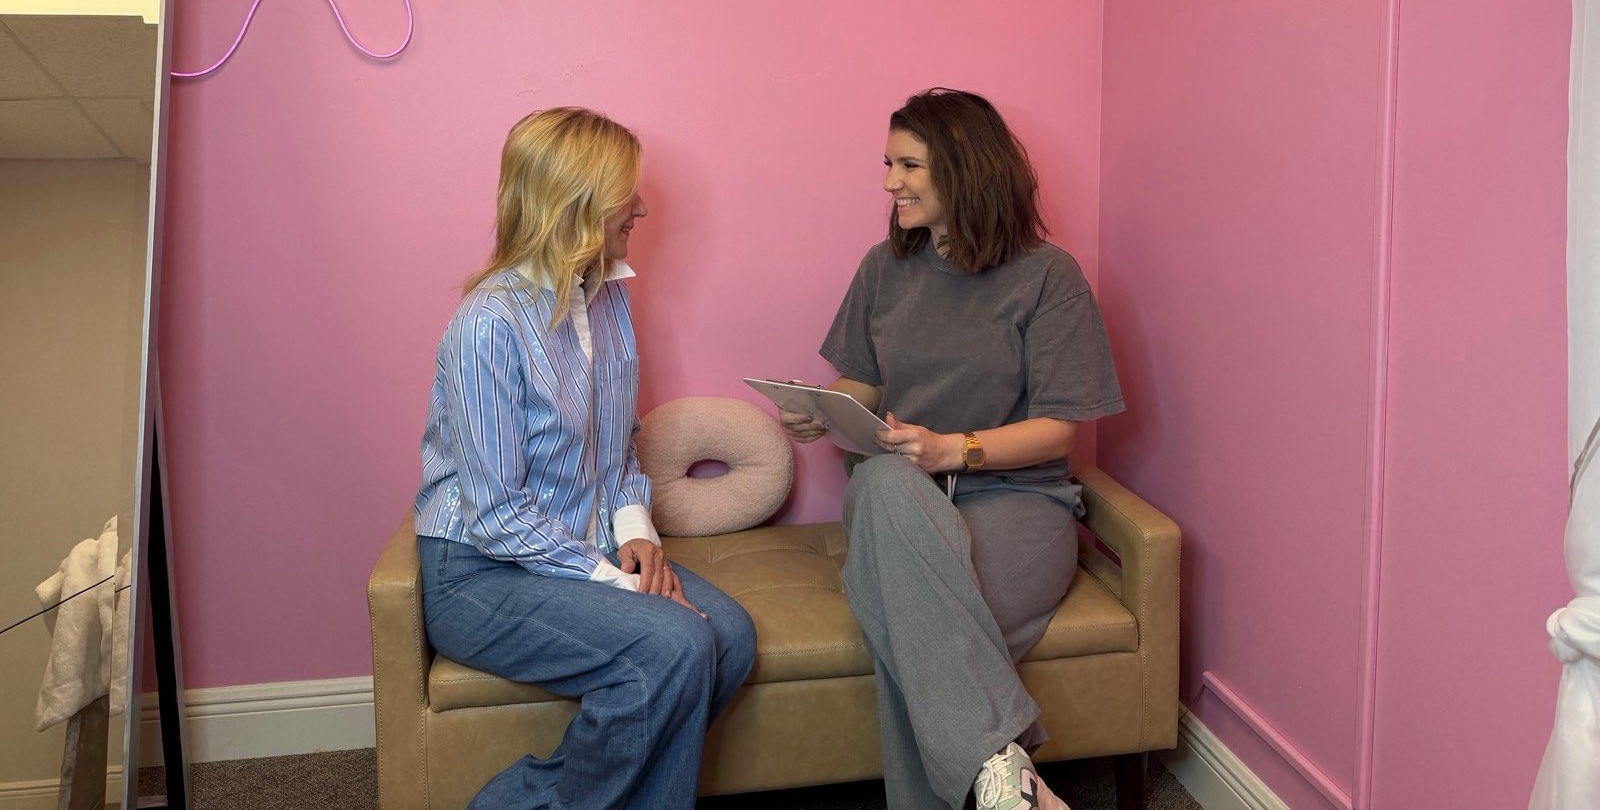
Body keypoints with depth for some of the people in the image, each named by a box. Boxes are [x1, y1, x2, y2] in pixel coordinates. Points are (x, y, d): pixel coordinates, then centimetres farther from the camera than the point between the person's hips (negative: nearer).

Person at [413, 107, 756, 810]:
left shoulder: (608, 296, 6)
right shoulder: (490, 324, -19)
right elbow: (495, 514, -20)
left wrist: (634, 528, -1)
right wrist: (610, 580, -21)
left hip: (587, 547, 8)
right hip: (480, 574, -8)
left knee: (729, 633, -16)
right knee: (674, 645, -27)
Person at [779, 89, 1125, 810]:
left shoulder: (1047, 275, 0)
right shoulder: (886, 268, 15)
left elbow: (1058, 425, -4)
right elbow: (860, 383, 23)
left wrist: (954, 449, -19)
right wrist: (821, 413, -1)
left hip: (1015, 495, -3)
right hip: (901, 495, 3)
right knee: (884, 482, -39)